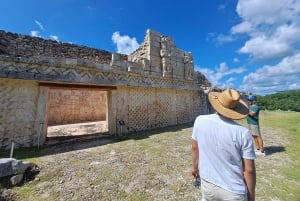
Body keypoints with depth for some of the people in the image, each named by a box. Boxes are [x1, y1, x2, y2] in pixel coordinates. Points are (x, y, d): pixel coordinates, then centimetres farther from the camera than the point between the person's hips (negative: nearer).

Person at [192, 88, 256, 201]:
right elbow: (249, 170, -12)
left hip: (207, 184, 2)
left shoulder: (200, 121, -15)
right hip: (234, 192, -2)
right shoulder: (243, 133, -21)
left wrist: (195, 166, 15)